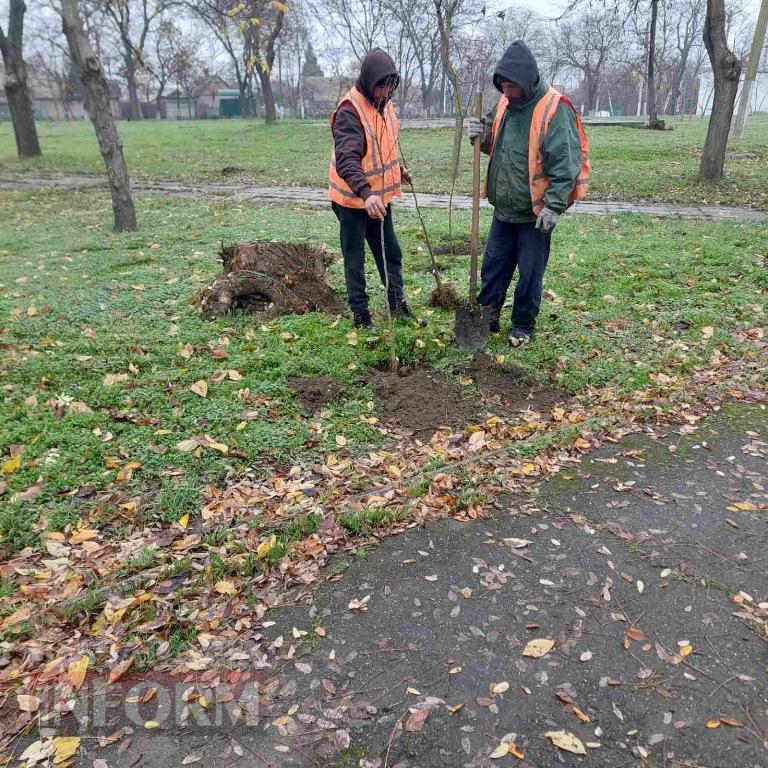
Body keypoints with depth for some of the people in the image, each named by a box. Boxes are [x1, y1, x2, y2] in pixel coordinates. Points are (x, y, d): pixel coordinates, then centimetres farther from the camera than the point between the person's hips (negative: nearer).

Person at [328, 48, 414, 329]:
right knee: (354, 259, 5)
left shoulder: (383, 103, 4)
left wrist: (398, 169, 30)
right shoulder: (350, 111, -23)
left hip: (380, 196, 8)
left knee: (391, 253, 16)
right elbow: (345, 160, -36)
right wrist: (365, 193, -49)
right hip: (353, 199, -8)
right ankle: (360, 313, 18)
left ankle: (397, 304, 30)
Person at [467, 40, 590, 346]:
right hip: (504, 208, 7)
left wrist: (553, 206, -24)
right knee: (493, 265, 14)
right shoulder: (505, 104, 6)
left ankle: (523, 326, 20)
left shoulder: (554, 109, -16)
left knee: (529, 274, 5)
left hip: (535, 212, -7)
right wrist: (481, 135, -3)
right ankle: (487, 317, 28)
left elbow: (565, 164, -19)